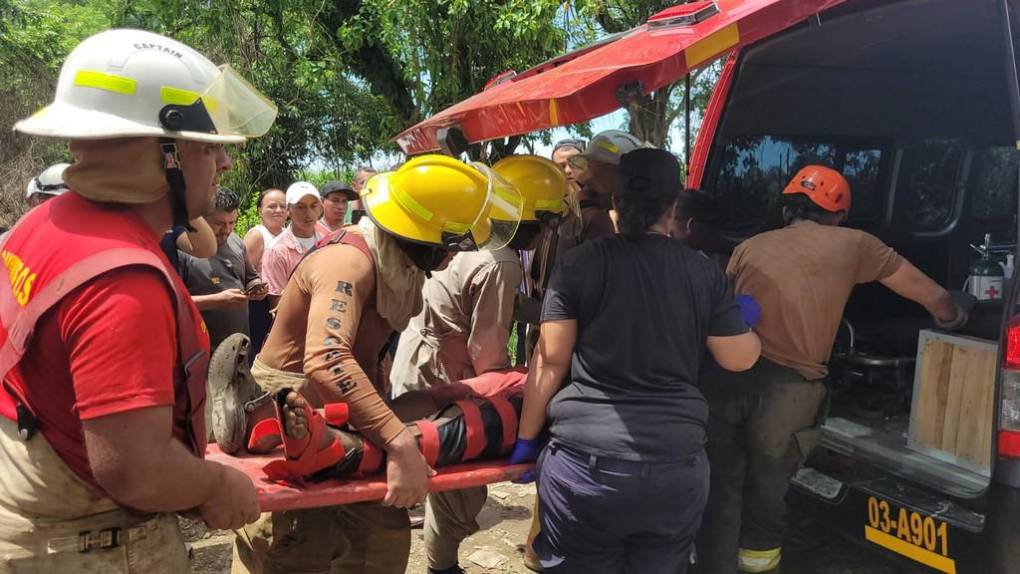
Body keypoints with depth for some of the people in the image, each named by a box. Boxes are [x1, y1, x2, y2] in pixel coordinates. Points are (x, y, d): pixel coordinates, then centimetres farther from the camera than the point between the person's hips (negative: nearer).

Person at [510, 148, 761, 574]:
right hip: (677, 467, 2)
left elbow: (550, 361, -3)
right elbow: (739, 359, 9)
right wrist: (749, 322, 29)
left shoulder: (581, 263, -3)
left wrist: (526, 439, 6)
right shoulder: (705, 273, 2)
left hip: (586, 463, -2)